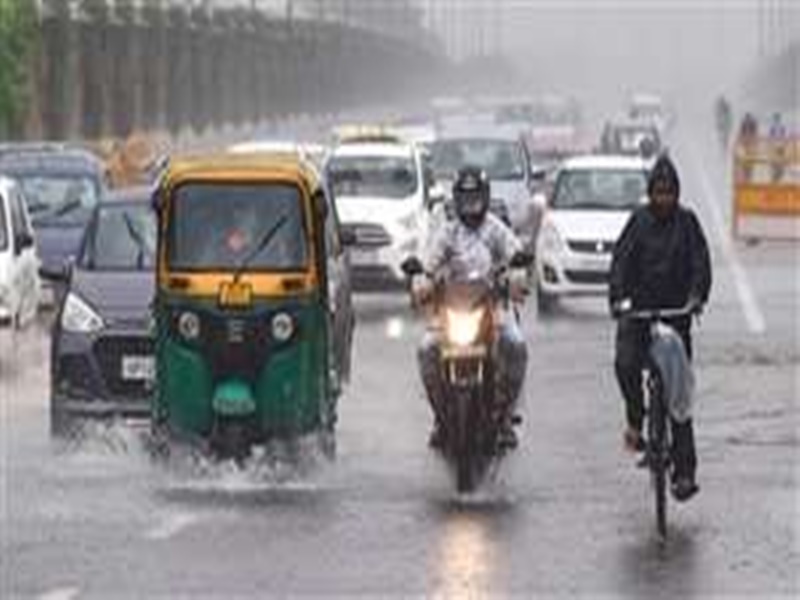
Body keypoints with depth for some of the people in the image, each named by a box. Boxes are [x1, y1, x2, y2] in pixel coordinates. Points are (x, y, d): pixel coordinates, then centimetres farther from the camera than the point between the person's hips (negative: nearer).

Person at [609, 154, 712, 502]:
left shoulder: (687, 222, 3)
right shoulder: (639, 221, 3)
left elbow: (701, 261, -3)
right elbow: (621, 258, -3)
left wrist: (697, 296, -22)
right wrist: (617, 297, -19)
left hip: (676, 312, 0)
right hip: (640, 309, 0)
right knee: (626, 365, -26)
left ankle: (684, 471, -1)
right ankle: (635, 421, 4)